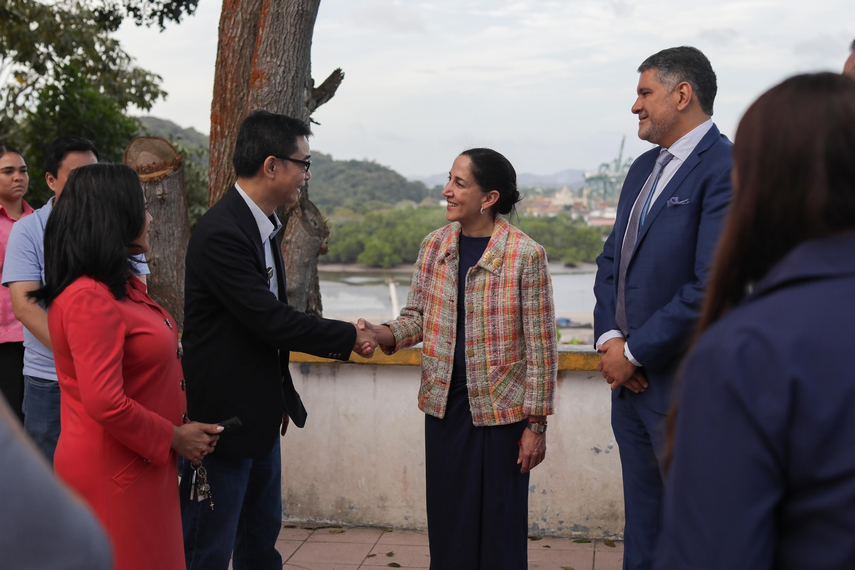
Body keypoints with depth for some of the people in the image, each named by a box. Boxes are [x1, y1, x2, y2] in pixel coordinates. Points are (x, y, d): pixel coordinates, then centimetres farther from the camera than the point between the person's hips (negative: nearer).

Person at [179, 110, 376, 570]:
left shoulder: (263, 226, 9)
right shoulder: (221, 233, -23)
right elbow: (269, 320, -24)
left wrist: (281, 396, 17)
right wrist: (348, 338, -12)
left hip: (260, 416, 10)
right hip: (223, 417, -10)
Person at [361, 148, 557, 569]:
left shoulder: (525, 255, -11)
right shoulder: (434, 246, 4)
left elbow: (540, 346, -9)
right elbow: (417, 316, 11)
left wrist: (536, 424, -9)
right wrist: (383, 335, -12)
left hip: (500, 410, -4)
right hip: (443, 405, 4)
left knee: (498, 528, 5)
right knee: (446, 524, 12)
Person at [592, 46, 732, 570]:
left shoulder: (725, 168, -16)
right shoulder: (644, 169, 13)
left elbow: (713, 287, -23)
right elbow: (613, 259, 15)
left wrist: (635, 352, -15)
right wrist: (610, 337, -2)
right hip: (633, 380, 8)